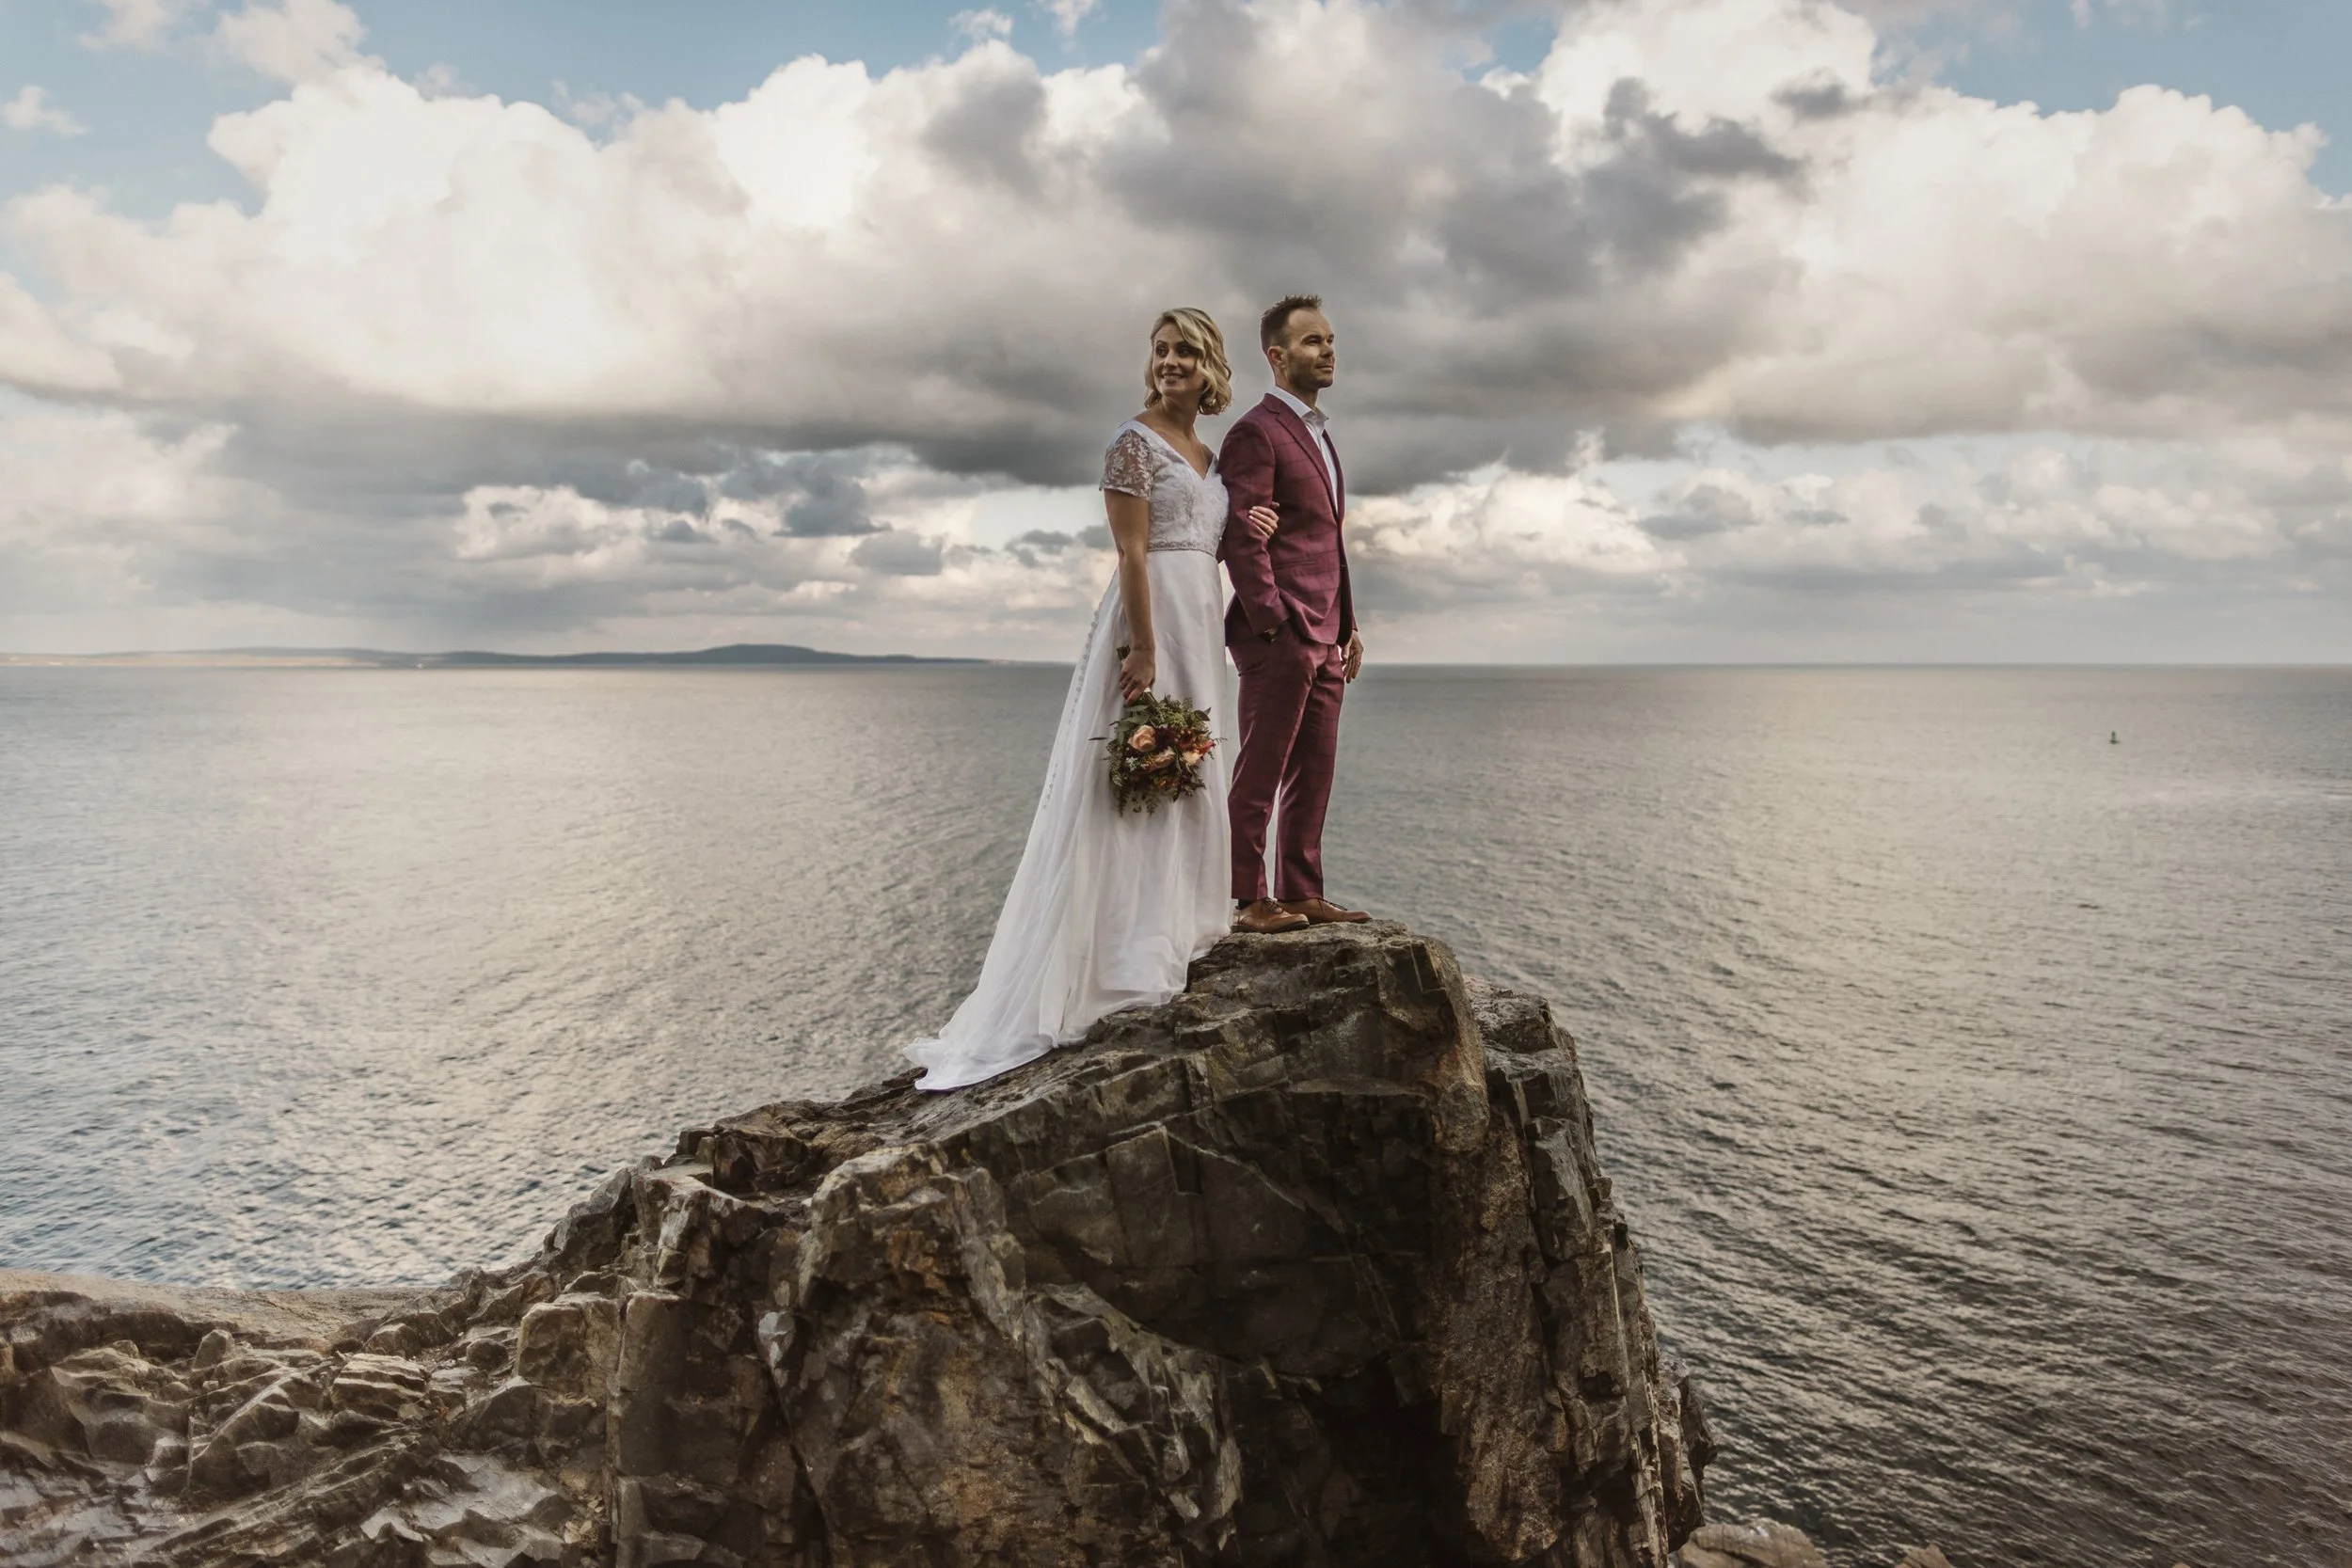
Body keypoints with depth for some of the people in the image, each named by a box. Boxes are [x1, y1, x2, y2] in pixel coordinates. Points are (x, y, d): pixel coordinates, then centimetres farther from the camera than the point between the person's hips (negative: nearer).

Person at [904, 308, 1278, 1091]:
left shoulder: (1209, 455, 17)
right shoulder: (1135, 442, -7)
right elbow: (1133, 554, -15)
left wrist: (1245, 529, 0)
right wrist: (1145, 652, -22)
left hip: (1200, 623, 9)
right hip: (1149, 620, -9)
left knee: (1184, 783, 12)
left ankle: (1169, 938, 22)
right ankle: (1127, 962, -1)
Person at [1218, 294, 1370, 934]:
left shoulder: (1318, 433, 22)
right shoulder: (1256, 432, -7)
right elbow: (1242, 539, -14)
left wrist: (1348, 626, 18)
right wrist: (1272, 626, -19)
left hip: (1325, 636, 9)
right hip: (1279, 635, -9)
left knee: (1313, 774, 10)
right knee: (1261, 774, -4)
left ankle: (1302, 893, 16)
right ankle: (1250, 900, 1)